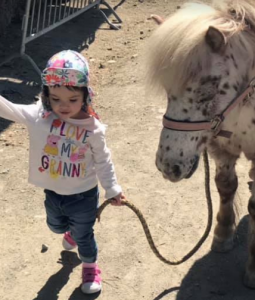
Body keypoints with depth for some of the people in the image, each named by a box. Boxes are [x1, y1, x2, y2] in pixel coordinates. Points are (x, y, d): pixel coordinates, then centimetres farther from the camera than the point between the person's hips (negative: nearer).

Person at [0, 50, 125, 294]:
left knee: (83, 236, 19)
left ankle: (90, 267, 50)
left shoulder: (93, 128, -21)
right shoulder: (38, 116, -20)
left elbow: (103, 161, -8)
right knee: (56, 226, 31)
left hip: (83, 196, -3)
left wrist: (112, 189, -2)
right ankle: (72, 232, 67)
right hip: (52, 194, 3)